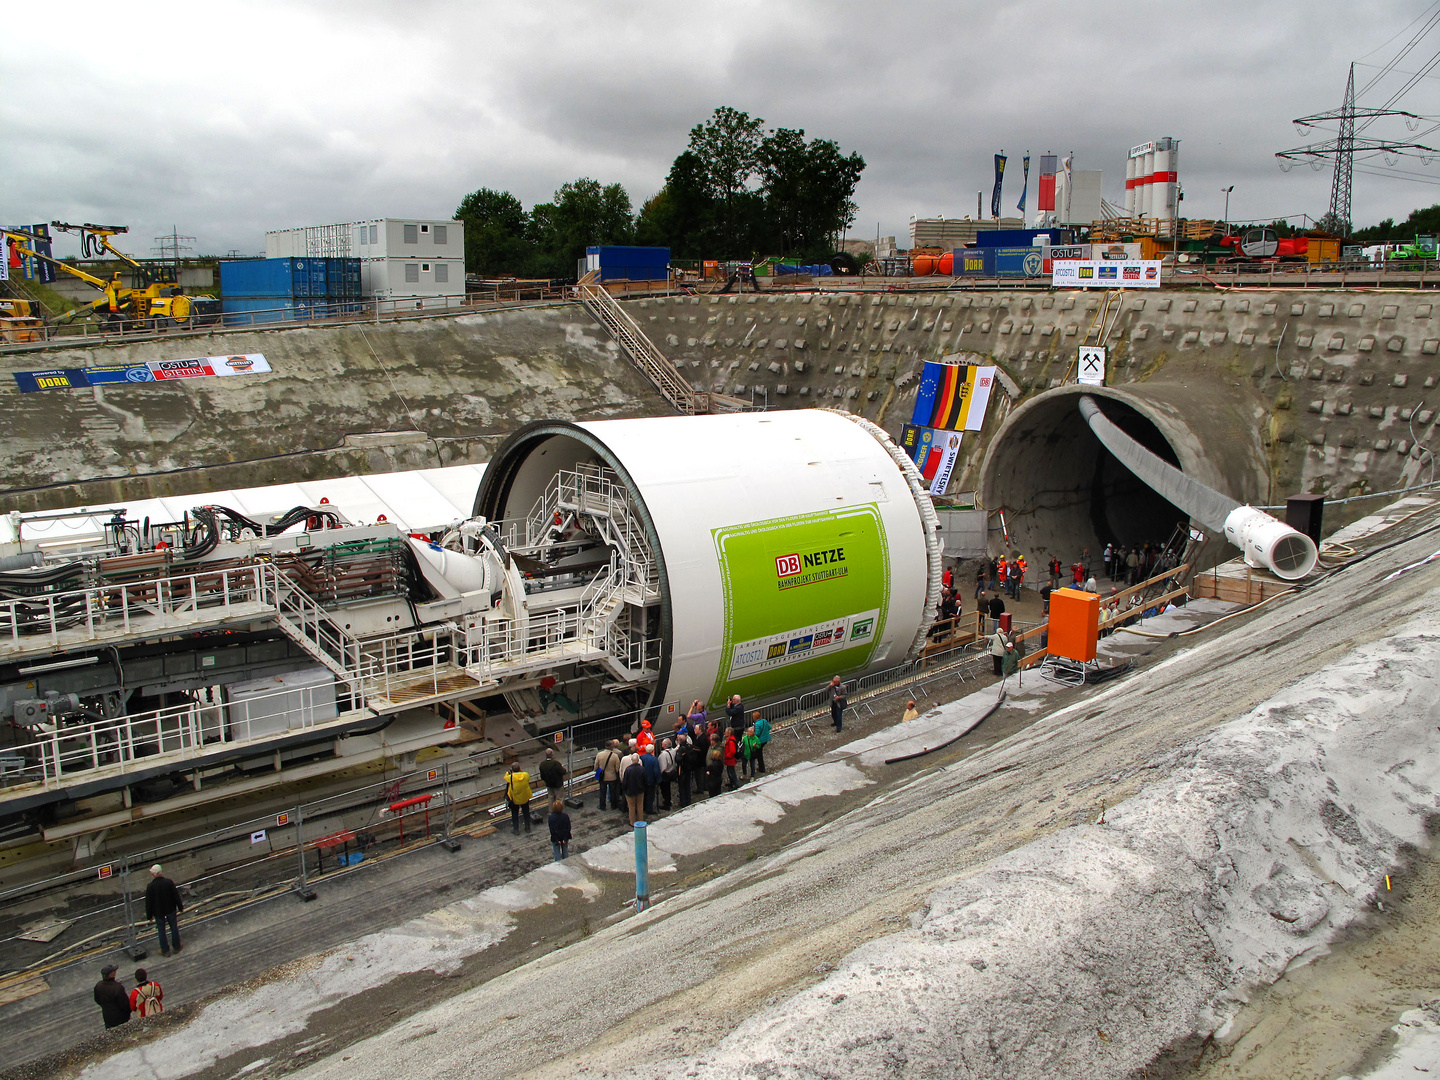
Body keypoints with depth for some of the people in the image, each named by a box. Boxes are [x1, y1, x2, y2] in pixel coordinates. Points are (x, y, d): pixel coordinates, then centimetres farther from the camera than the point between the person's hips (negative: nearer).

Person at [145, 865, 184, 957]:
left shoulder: (150, 887, -22)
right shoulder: (169, 882, -17)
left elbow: (148, 902, -12)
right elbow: (176, 896, -7)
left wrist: (149, 915, 2)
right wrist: (180, 907, 7)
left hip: (158, 912, -2)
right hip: (170, 910, 2)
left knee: (161, 931, 15)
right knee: (174, 927, 19)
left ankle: (165, 951, 26)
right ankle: (177, 947, 33)